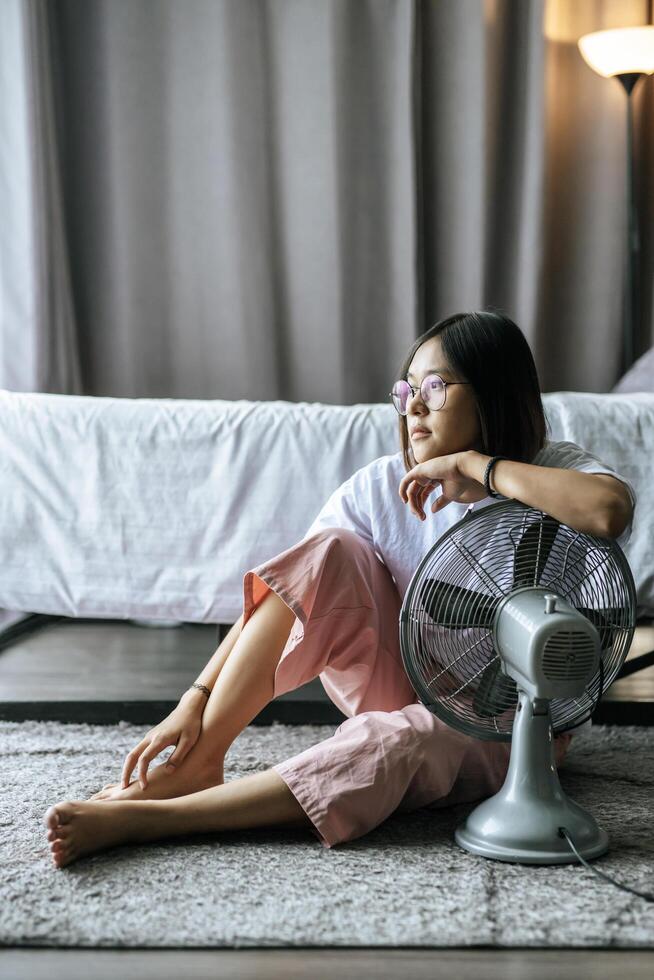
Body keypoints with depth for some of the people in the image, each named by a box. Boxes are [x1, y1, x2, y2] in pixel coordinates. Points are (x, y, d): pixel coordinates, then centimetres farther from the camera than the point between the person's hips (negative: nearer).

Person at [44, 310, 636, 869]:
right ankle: (197, 763, -21)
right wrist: (197, 701, -23)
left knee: (394, 742, -37)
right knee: (330, 552, -22)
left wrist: (470, 465, -32)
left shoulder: (556, 474, -16)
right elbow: (287, 592, -13)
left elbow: (609, 509, -42)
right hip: (404, 690, 3)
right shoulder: (383, 487, -7)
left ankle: (139, 820, -36)